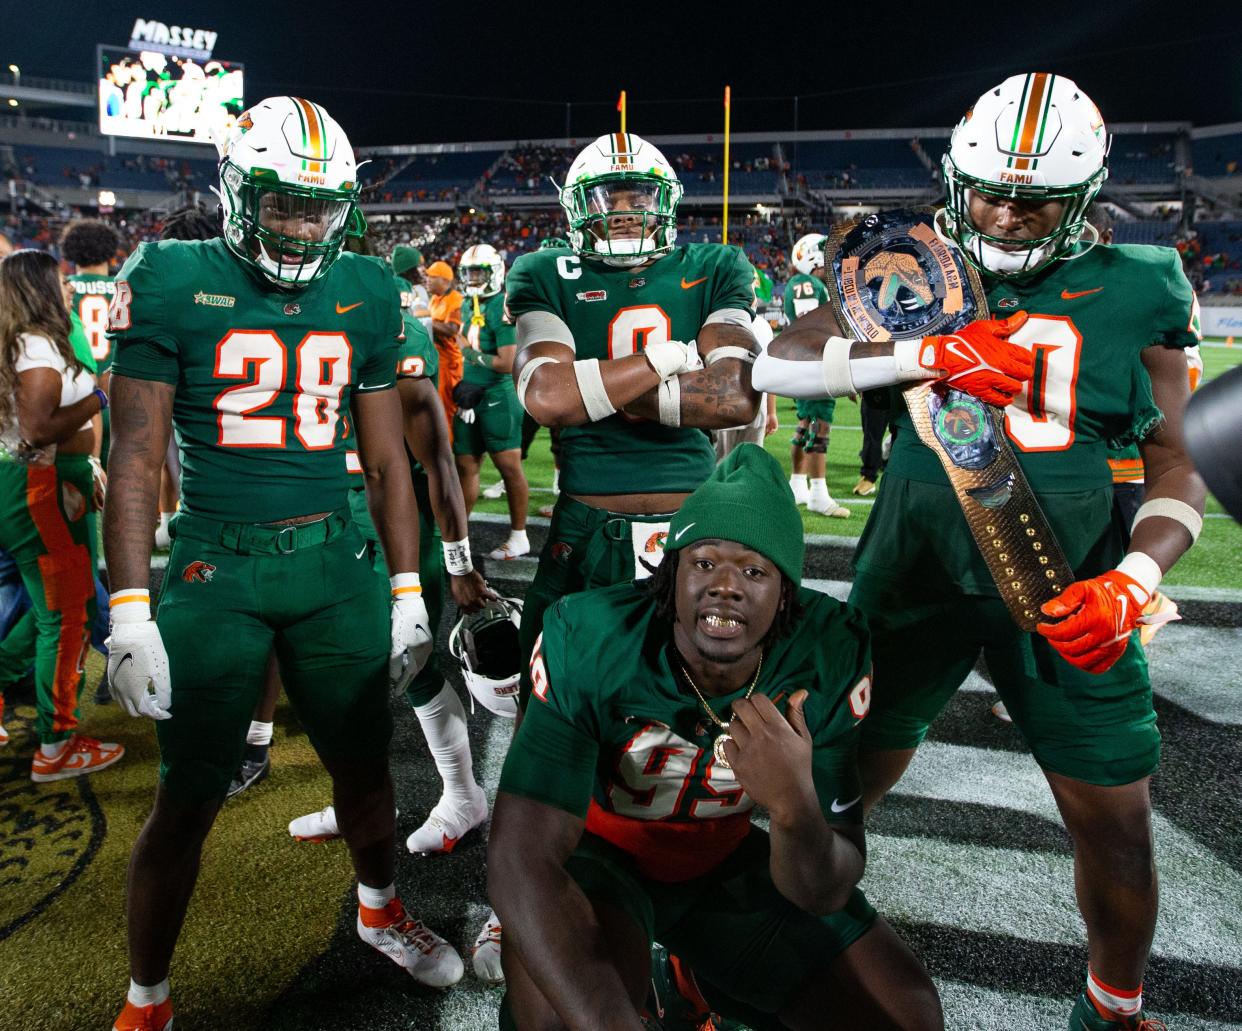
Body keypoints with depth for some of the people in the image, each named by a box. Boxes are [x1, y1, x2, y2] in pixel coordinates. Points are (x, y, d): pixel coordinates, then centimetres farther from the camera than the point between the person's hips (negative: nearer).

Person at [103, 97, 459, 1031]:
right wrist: (129, 611, -9)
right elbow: (137, 456, -4)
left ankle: (380, 911, 44)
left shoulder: (364, 293, 6)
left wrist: (408, 589, 8)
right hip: (215, 569, -3)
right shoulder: (173, 281, -4)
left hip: (335, 565, 3)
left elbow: (386, 455, 9)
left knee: (366, 764, 15)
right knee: (187, 801, 6)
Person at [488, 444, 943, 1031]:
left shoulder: (829, 657, -21)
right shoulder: (588, 642, -30)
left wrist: (796, 807, -43)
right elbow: (521, 857, -33)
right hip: (598, 850, -3)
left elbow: (824, 895, -20)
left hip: (723, 859, 4)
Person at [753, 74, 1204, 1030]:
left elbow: (1180, 465, 3)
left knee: (1117, 826, 9)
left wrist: (1132, 583, -15)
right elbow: (778, 361, -10)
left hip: (1066, 591, 1)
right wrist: (925, 353, -23)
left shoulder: (1134, 290, 1)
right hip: (917, 573, 0)